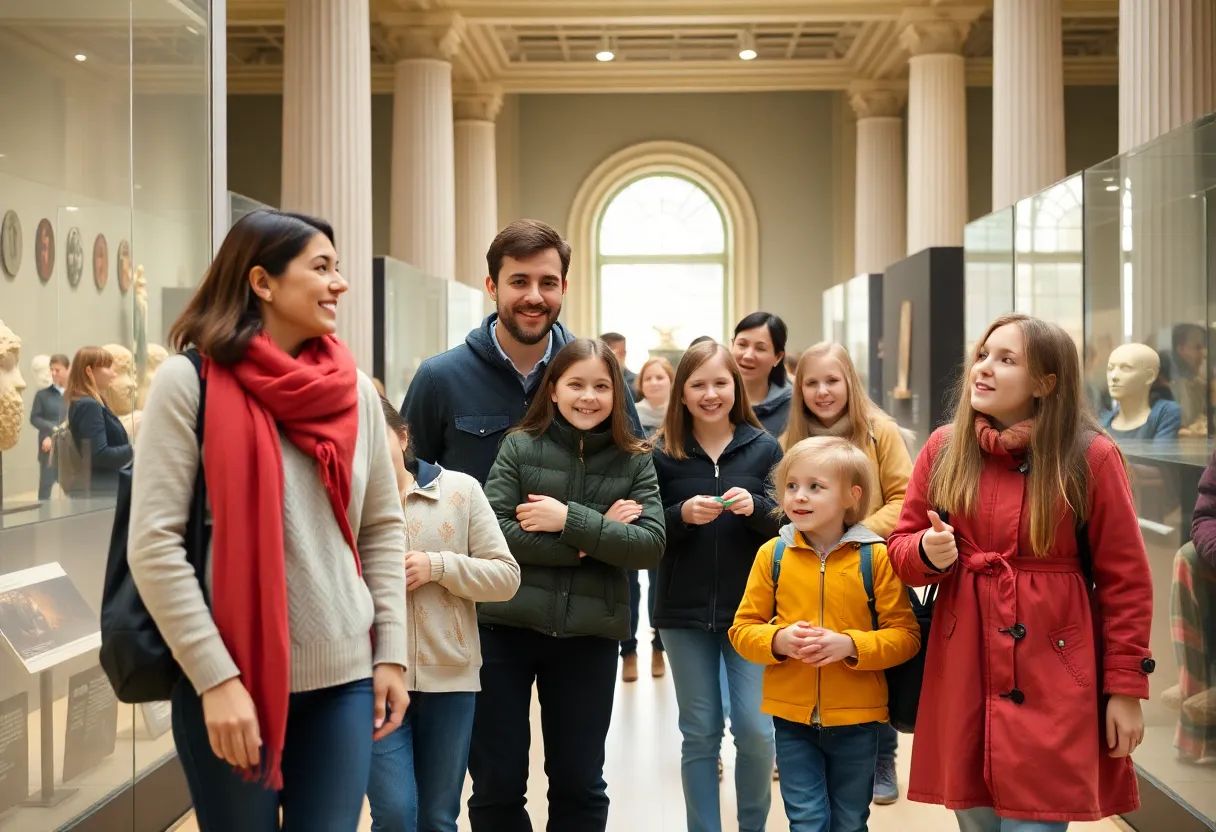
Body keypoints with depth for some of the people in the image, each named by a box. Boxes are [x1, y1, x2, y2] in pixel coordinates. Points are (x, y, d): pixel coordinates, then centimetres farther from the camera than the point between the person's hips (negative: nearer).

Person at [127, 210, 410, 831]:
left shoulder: (356, 390, 6)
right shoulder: (190, 381, -7)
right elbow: (153, 545, -11)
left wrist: (391, 652, 6)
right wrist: (216, 678, -15)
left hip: (345, 676, 4)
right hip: (229, 678, -4)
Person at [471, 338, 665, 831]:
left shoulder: (634, 462, 4)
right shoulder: (519, 447, -1)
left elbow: (650, 546, -8)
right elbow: (495, 534, -12)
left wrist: (571, 521, -17)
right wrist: (594, 539, -13)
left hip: (590, 635, 1)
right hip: (508, 626, -1)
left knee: (580, 784, 13)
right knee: (496, 784, 8)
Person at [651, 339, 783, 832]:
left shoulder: (763, 447, 0)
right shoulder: (662, 454, 1)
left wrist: (756, 508, -20)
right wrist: (682, 515, -18)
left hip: (751, 608, -1)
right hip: (685, 612, 1)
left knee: (754, 728, -2)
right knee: (700, 733, 9)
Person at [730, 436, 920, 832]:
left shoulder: (875, 556, -8)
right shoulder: (772, 554, -2)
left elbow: (906, 635, -7)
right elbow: (743, 629, 3)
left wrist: (850, 645, -22)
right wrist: (779, 640, -17)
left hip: (856, 718, -1)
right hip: (792, 715, 1)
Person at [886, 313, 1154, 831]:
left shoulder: (1091, 457, -5)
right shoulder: (944, 448, 5)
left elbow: (1125, 580, -3)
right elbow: (900, 550, 11)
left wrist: (1126, 688, -5)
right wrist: (929, 552, -12)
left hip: (1052, 684, -3)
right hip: (962, 677, 3)